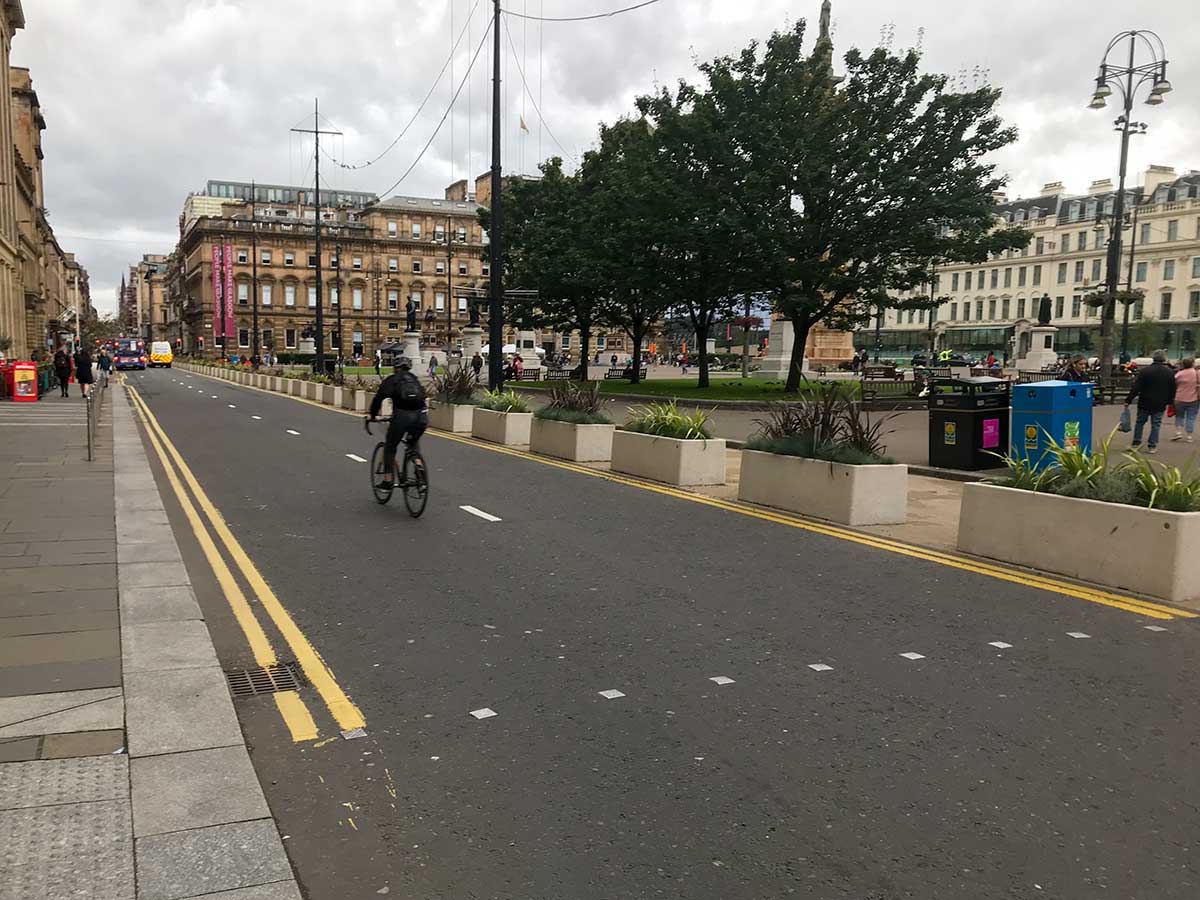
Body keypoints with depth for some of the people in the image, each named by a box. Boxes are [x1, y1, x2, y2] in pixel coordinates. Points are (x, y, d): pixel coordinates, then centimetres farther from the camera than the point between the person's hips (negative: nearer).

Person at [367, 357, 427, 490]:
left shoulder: (391, 380, 13)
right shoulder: (414, 379, 26)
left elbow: (378, 398, 6)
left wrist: (373, 416, 20)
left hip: (403, 416, -4)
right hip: (422, 416, 4)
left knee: (389, 447, 15)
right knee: (413, 443, 33)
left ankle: (387, 481, 13)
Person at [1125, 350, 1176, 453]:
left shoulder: (1145, 371, -9)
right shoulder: (1170, 373, 0)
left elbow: (1136, 388, -12)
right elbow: (1172, 390, 8)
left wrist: (1128, 401, -9)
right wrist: (1169, 402, 22)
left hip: (1145, 403, -1)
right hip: (1160, 404, 1)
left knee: (1140, 422, 12)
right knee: (1156, 424, 6)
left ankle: (1136, 442, 14)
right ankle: (1152, 446, 3)